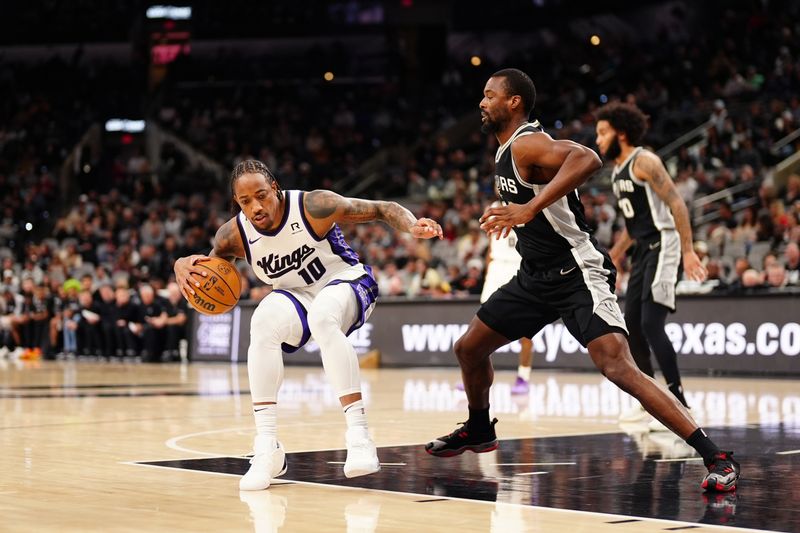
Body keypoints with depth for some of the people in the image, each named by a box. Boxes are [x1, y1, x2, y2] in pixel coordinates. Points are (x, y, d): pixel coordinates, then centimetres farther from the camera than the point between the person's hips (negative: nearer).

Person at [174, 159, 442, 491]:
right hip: (296, 296, 4)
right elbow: (207, 266, 3)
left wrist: (412, 226, -40)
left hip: (346, 283, -4)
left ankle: (359, 435, -38)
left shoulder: (313, 206, -24)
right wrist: (183, 266, -23)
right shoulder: (234, 236, -13)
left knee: (322, 316, -38)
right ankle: (266, 448, -26)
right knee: (263, 323, -29)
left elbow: (381, 210, -18)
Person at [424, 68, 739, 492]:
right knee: (468, 348, 17)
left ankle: (717, 459, -24)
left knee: (618, 369, -24)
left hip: (577, 274, -10)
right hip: (536, 276, 10)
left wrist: (531, 208, -45)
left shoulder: (527, 144, -19)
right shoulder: (506, 152, 12)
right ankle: (479, 431, 44)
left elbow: (586, 158, -39)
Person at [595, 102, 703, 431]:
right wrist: (613, 258, 25)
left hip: (662, 247, -10)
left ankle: (678, 404, -14)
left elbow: (676, 204, -19)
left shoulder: (644, 162, -12)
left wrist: (688, 251, -26)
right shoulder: (617, 171, 17)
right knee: (631, 324, 10)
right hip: (643, 251, 10)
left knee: (651, 324, -17)